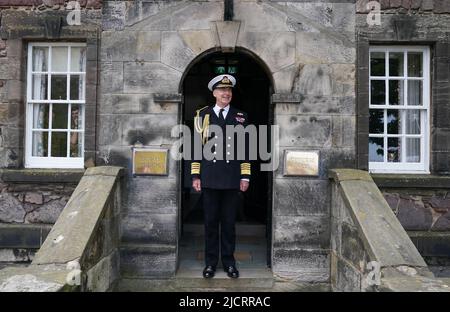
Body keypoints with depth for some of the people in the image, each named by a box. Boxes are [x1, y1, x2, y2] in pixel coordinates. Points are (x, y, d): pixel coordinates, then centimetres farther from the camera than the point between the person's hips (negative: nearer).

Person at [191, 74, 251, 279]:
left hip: (232, 179, 1)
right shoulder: (203, 115, 5)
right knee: (211, 222, 7)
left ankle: (229, 262, 23)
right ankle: (210, 262, 22)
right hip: (209, 178, 0)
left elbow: (245, 148, 6)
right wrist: (195, 176, -1)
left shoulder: (240, 117, 7)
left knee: (229, 222, 9)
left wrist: (245, 176, 1)